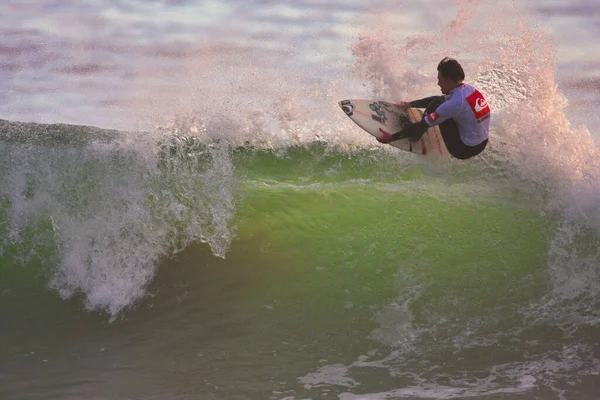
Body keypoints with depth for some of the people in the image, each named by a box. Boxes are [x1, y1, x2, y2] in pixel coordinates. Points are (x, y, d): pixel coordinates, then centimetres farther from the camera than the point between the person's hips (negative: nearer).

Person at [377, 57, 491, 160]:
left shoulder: (453, 103, -25)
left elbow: (423, 126, -18)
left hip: (464, 150, -8)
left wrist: (392, 137, -11)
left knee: (435, 105, -5)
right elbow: (436, 99, 17)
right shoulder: (468, 89, 0)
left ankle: (414, 135, 14)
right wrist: (410, 104, 26)